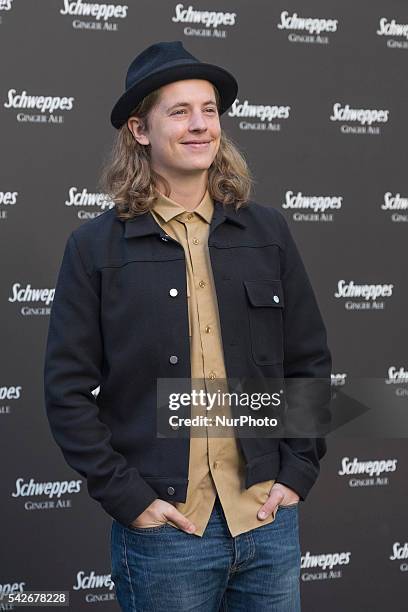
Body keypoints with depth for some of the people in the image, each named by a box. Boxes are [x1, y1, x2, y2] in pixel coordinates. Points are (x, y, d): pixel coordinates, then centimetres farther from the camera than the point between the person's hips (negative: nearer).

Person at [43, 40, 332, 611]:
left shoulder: (267, 231, 5)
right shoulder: (96, 246, -2)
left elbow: (310, 361, 10)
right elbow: (68, 390, -4)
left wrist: (298, 473, 2)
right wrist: (129, 498, -9)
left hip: (270, 519, 3)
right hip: (165, 529, -2)